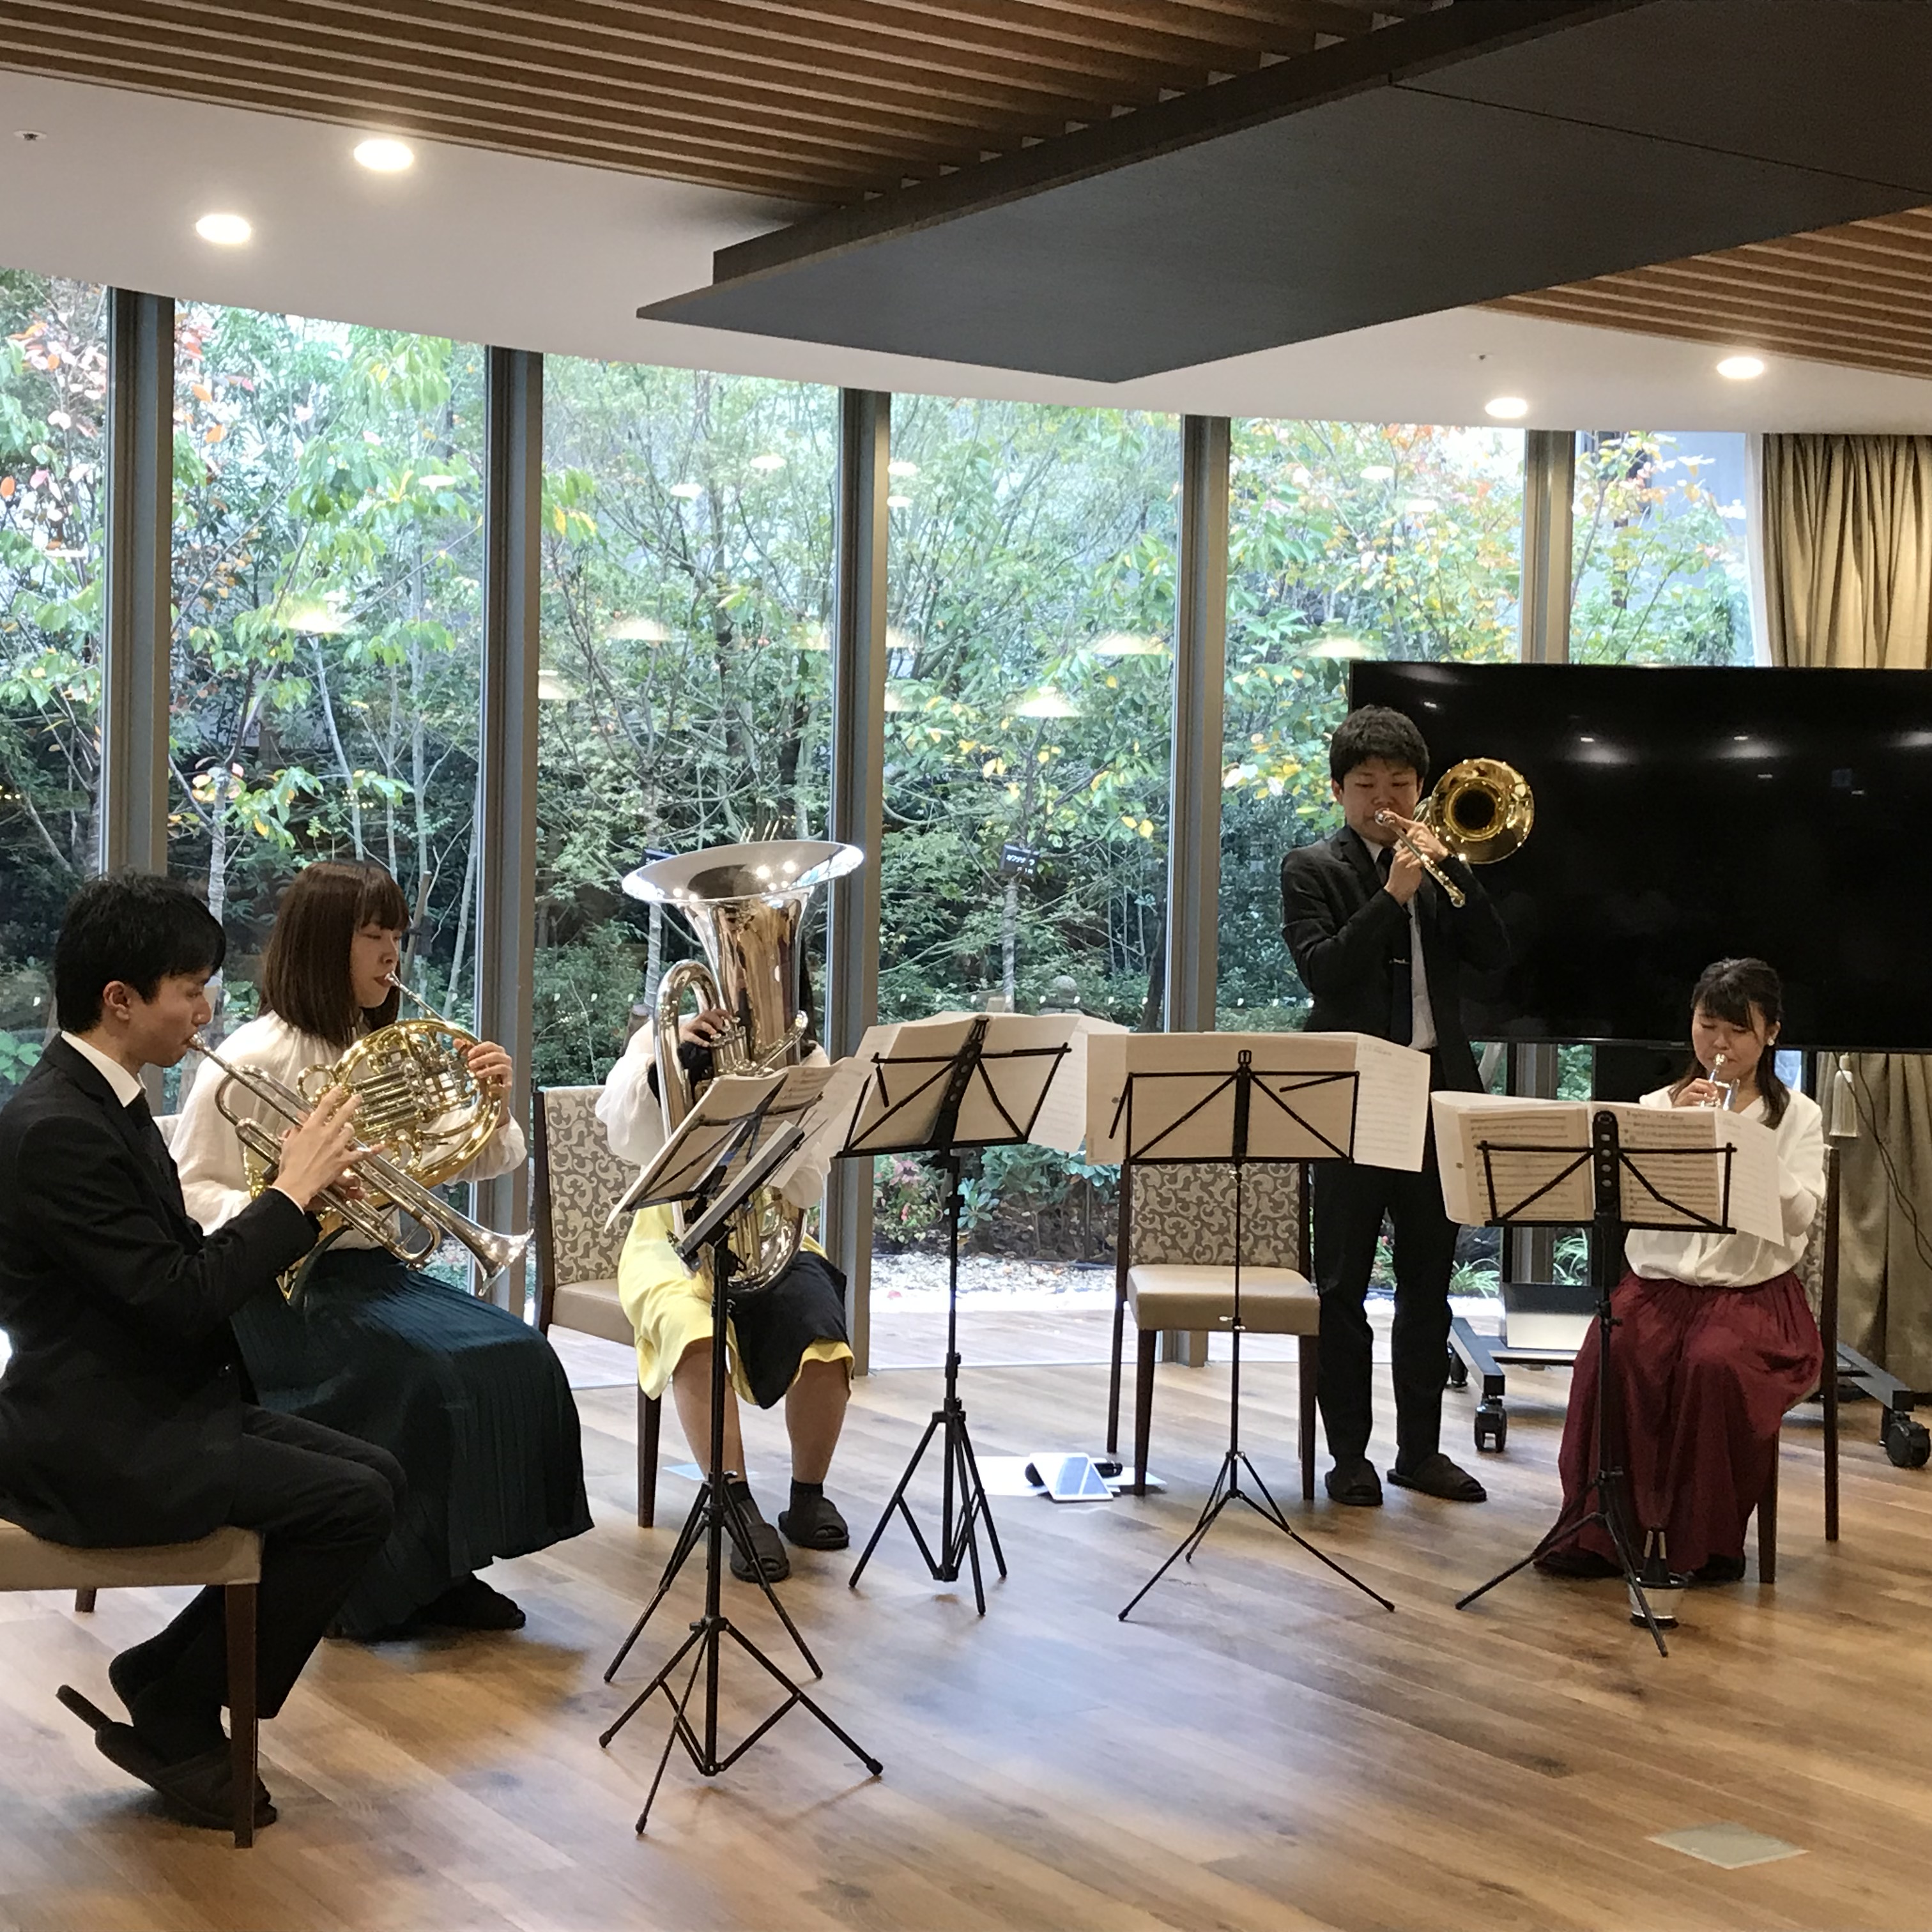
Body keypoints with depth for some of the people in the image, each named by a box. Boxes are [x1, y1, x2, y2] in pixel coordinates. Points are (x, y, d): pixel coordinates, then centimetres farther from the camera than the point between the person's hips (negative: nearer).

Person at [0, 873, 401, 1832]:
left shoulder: (107, 1101, 10)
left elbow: (186, 1274, 13)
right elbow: (181, 1298, -24)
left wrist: (300, 1198, -1)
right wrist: (292, 1190, -15)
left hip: (161, 1406, 10)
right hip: (98, 1441, -10)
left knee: (373, 1474, 6)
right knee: (354, 1504, -15)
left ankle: (166, 1675, 12)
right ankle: (175, 1721, 1)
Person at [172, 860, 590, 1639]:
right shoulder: (251, 1059, -11)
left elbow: (490, 1163, 11)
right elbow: (189, 1193, -10)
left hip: (374, 1271, 7)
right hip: (283, 1285, -7)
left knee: (518, 1355, -12)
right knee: (420, 1370, -28)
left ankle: (444, 1569, -1)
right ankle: (375, 1586, -9)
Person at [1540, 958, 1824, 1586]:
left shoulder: (1797, 1116, 8)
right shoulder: (1656, 1105, 13)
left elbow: (1799, 1215, -8)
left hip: (1751, 1292, -2)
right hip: (1657, 1282, 2)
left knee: (1714, 1365, -33)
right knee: (1610, 1358, -30)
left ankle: (1704, 1540, -17)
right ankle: (1599, 1529, -19)